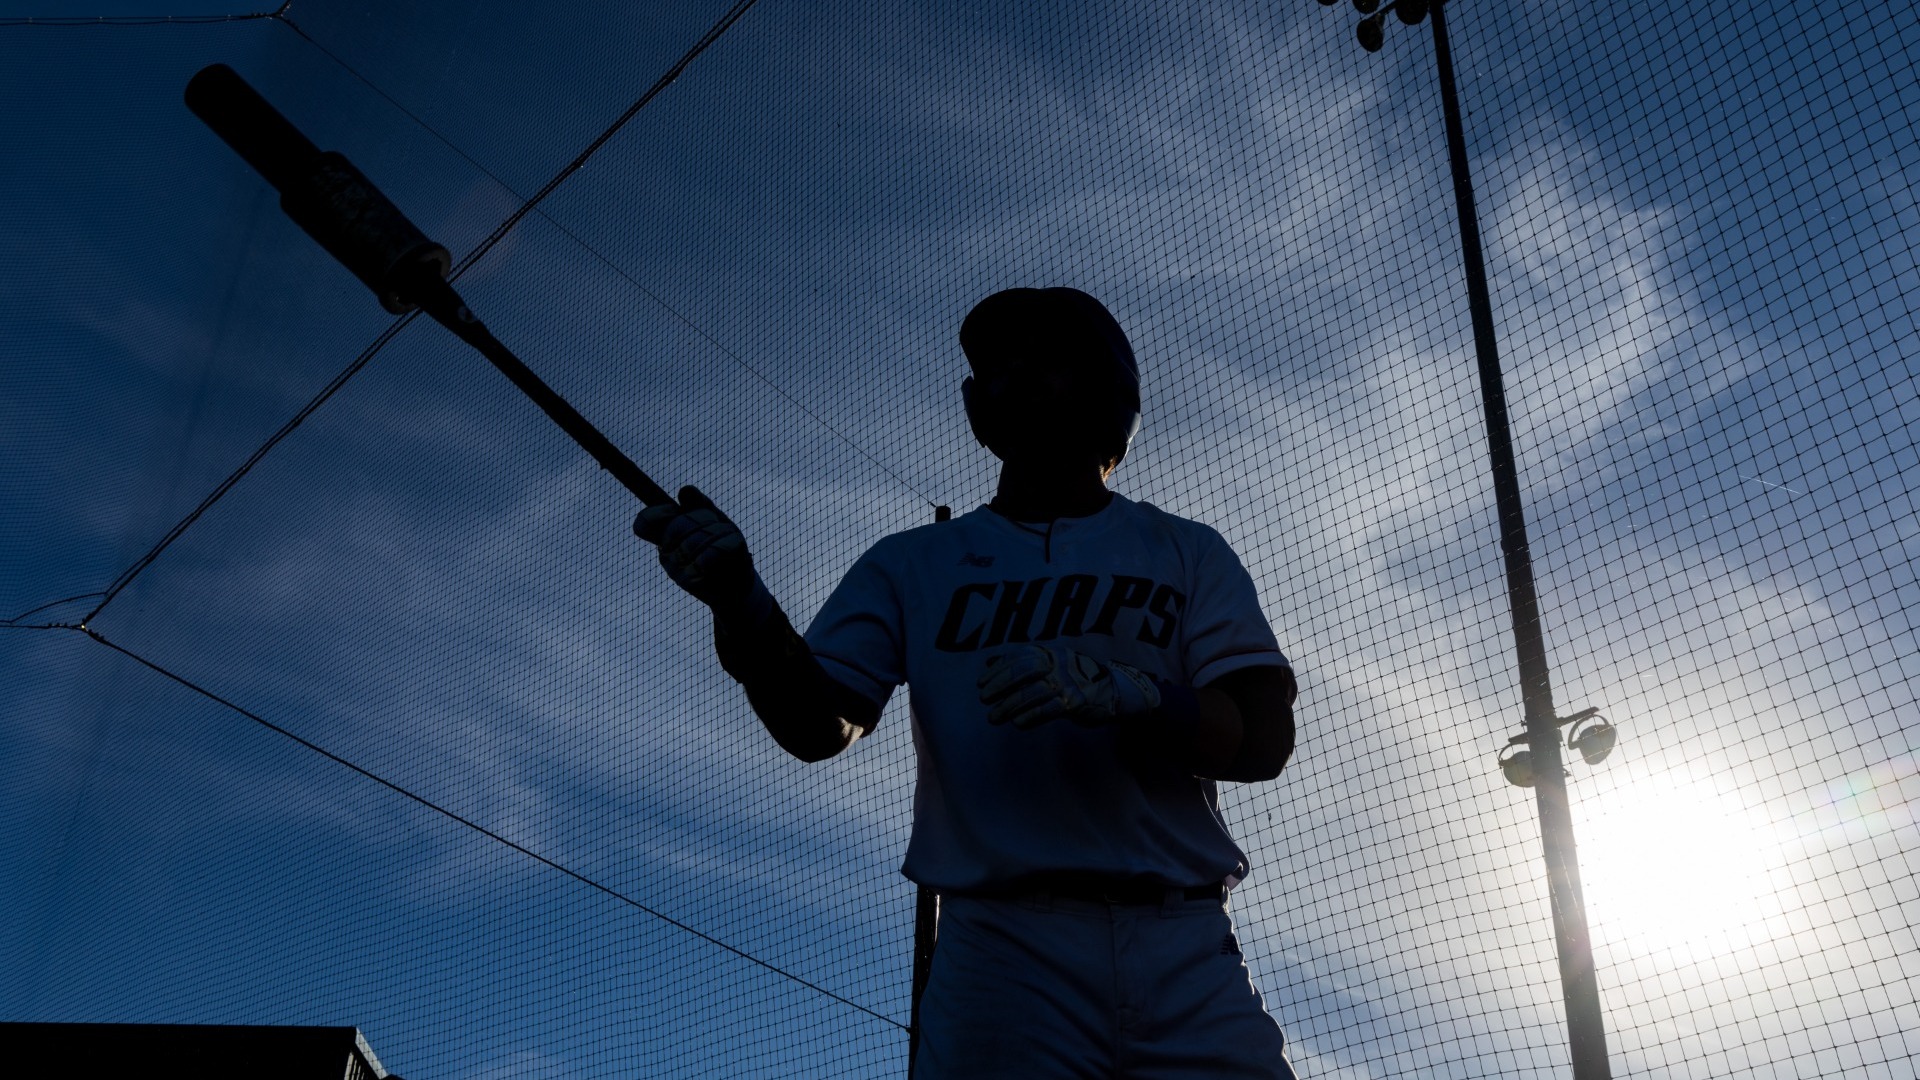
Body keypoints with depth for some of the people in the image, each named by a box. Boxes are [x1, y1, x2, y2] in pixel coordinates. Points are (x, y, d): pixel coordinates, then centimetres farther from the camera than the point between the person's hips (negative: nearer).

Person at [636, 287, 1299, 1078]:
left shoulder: (1187, 555, 14)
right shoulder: (912, 565, 17)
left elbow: (1266, 739, 2)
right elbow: (819, 728, 4)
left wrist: (1126, 694, -17)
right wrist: (742, 606, -15)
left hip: (1183, 952, 1)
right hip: (1001, 947, 0)